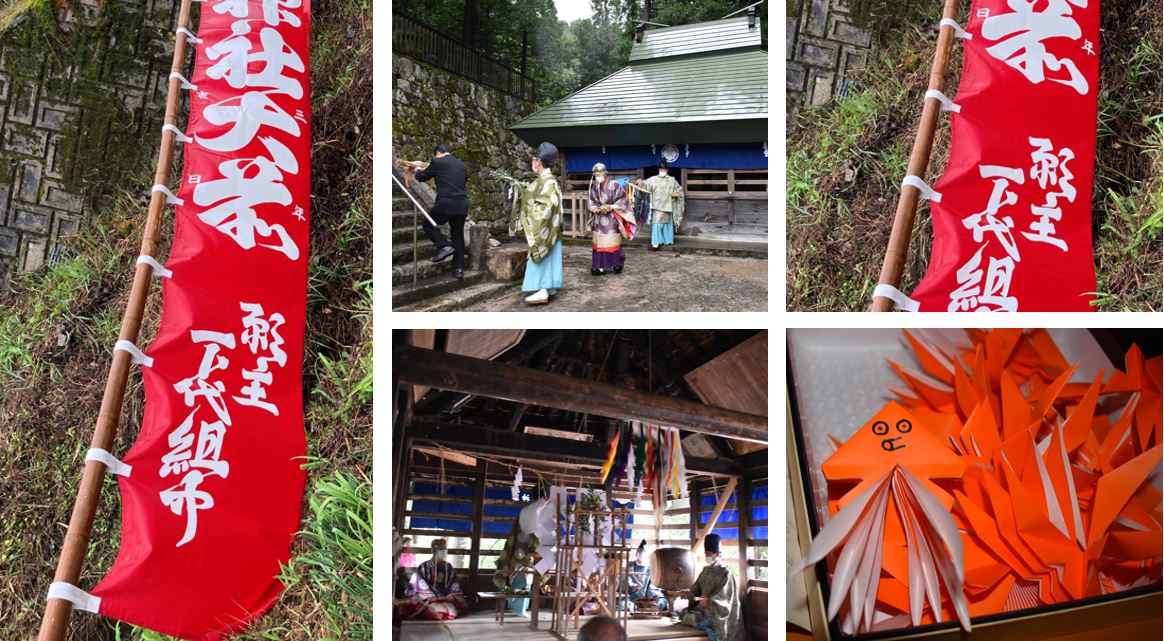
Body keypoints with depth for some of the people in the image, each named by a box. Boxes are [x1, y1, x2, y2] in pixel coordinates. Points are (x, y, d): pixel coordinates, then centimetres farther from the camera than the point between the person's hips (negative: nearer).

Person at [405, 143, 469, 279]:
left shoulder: (437, 162, -1)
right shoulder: (461, 165, 16)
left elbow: (421, 177, 11)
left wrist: (417, 170, 35)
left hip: (445, 204, -6)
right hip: (462, 206, 6)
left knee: (428, 224, 14)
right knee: (458, 236, 13)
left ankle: (444, 246, -7)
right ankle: (459, 269, 11)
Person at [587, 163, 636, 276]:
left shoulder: (614, 185, -9)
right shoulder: (593, 186, 6)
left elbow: (623, 199, -8)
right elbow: (589, 200, 12)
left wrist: (611, 207, -16)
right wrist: (594, 207, -7)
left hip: (611, 219, -5)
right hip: (598, 219, 5)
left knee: (612, 243, -1)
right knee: (599, 243, 6)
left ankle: (617, 264, 15)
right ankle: (600, 266, 11)